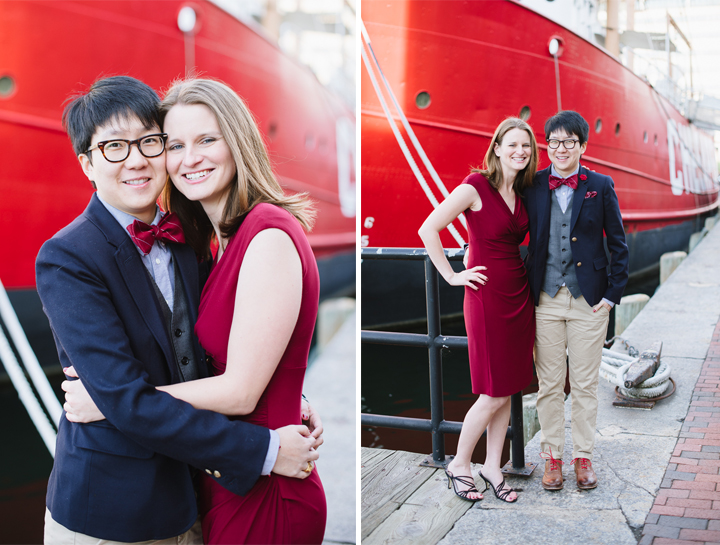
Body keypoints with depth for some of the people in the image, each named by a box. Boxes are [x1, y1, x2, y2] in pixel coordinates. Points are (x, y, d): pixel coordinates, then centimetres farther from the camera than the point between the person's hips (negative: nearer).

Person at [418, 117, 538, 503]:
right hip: (488, 295, -7)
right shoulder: (476, 186, -12)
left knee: (509, 388, 11)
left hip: (519, 294, 7)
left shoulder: (521, 192, 10)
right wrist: (452, 276, -12)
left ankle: (492, 467, 25)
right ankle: (459, 465, 17)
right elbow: (427, 230, -15)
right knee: (495, 393, -2)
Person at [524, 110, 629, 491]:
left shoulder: (601, 186, 1)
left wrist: (613, 294, -2)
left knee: (585, 384, 8)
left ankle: (583, 457, 23)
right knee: (549, 384, 8)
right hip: (546, 299, 1)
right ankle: (552, 456, 22)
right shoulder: (533, 186, 3)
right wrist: (527, 290, 0)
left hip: (589, 301, -1)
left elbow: (618, 244, 4)